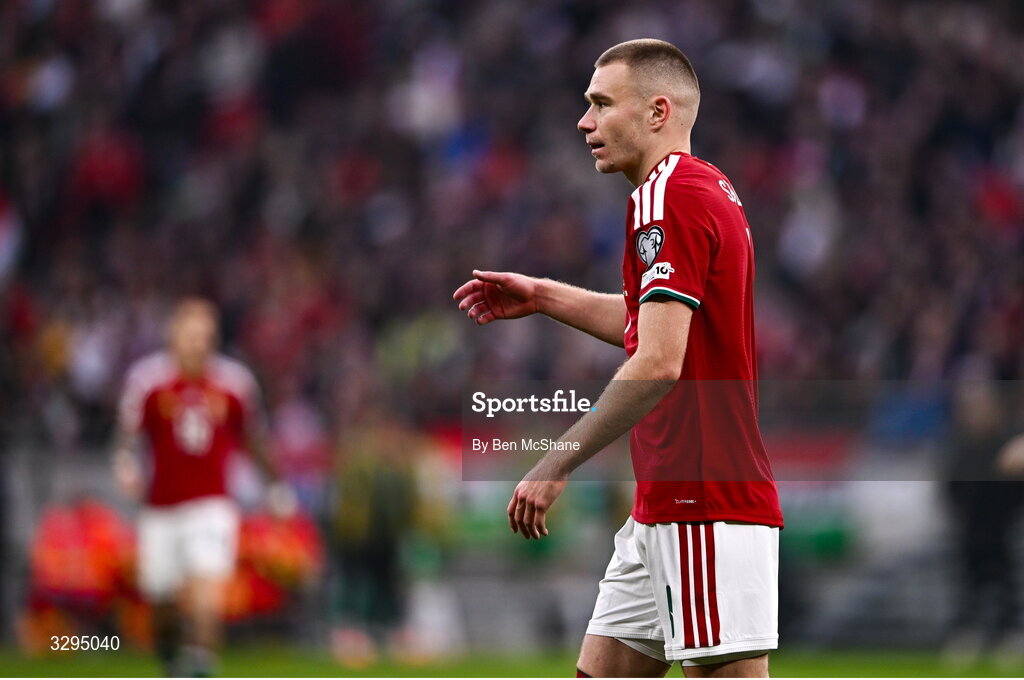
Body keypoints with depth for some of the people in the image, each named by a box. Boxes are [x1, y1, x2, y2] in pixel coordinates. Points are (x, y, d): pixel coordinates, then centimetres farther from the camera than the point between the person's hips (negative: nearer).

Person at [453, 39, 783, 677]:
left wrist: (557, 464, -19)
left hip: (705, 507, -11)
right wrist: (543, 296, 26)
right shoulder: (707, 188, 17)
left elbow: (658, 363, -23)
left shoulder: (669, 195, -15)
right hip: (664, 505, 11)